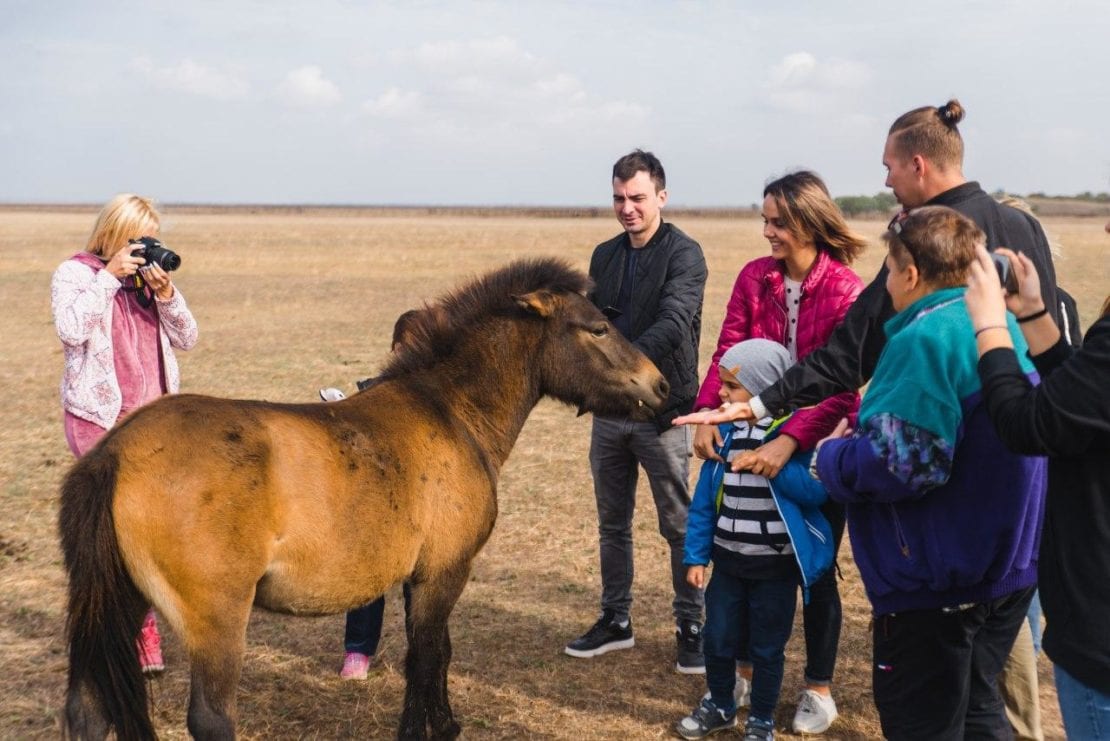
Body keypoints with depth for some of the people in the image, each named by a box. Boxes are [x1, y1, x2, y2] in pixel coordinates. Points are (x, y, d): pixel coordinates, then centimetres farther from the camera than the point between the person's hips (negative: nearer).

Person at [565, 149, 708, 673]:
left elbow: (673, 324, -23)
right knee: (612, 523, 14)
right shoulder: (604, 256, 10)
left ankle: (690, 626, 15)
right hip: (609, 408, 6)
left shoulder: (684, 254, -10)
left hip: (661, 408, -6)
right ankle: (616, 619, 27)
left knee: (679, 526, 3)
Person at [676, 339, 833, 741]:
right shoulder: (724, 430, 0)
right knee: (717, 639, 15)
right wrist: (695, 555, 2)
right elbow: (705, 497, 4)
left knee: (767, 647, 10)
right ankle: (719, 706, 37)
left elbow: (816, 490, -21)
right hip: (727, 560, 4)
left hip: (777, 565, -4)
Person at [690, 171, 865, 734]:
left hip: (819, 448, -3)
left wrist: (789, 441, -33)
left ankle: (819, 689, 25)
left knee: (816, 568, 8)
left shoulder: (846, 290, -15)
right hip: (757, 439, 4)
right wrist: (708, 413, -23)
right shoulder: (754, 277, -2)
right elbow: (728, 352, -7)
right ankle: (744, 670, 30)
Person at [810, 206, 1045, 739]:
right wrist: (869, 423, 16)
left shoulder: (925, 339, -21)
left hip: (934, 584, -9)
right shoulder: (1004, 328, 8)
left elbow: (901, 464, -28)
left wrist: (833, 455, -9)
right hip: (1005, 570, 9)